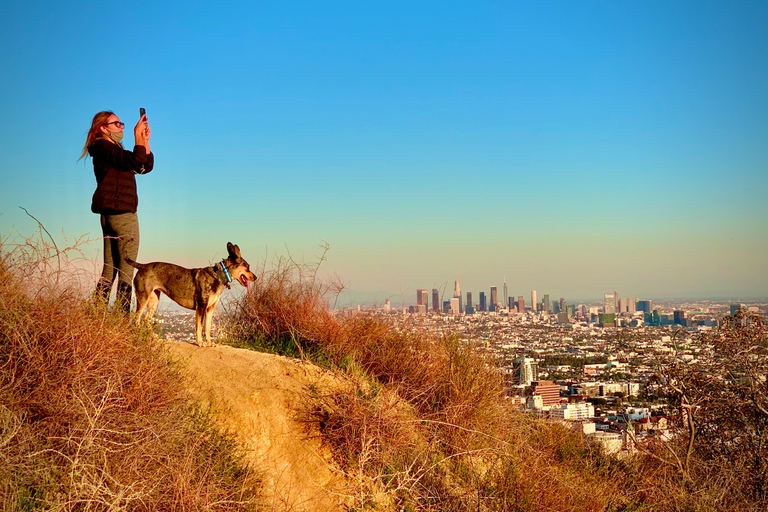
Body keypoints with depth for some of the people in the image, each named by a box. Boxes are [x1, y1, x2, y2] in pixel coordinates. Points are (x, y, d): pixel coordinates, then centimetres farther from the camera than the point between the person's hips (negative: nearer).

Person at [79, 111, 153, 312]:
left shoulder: (115, 150, 23)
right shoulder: (103, 147, -7)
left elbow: (146, 166, 19)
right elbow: (136, 162, -22)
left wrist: (145, 141, 11)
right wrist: (138, 138, -15)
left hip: (109, 214, 10)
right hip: (121, 212, -10)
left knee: (110, 266, 9)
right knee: (127, 267, -9)